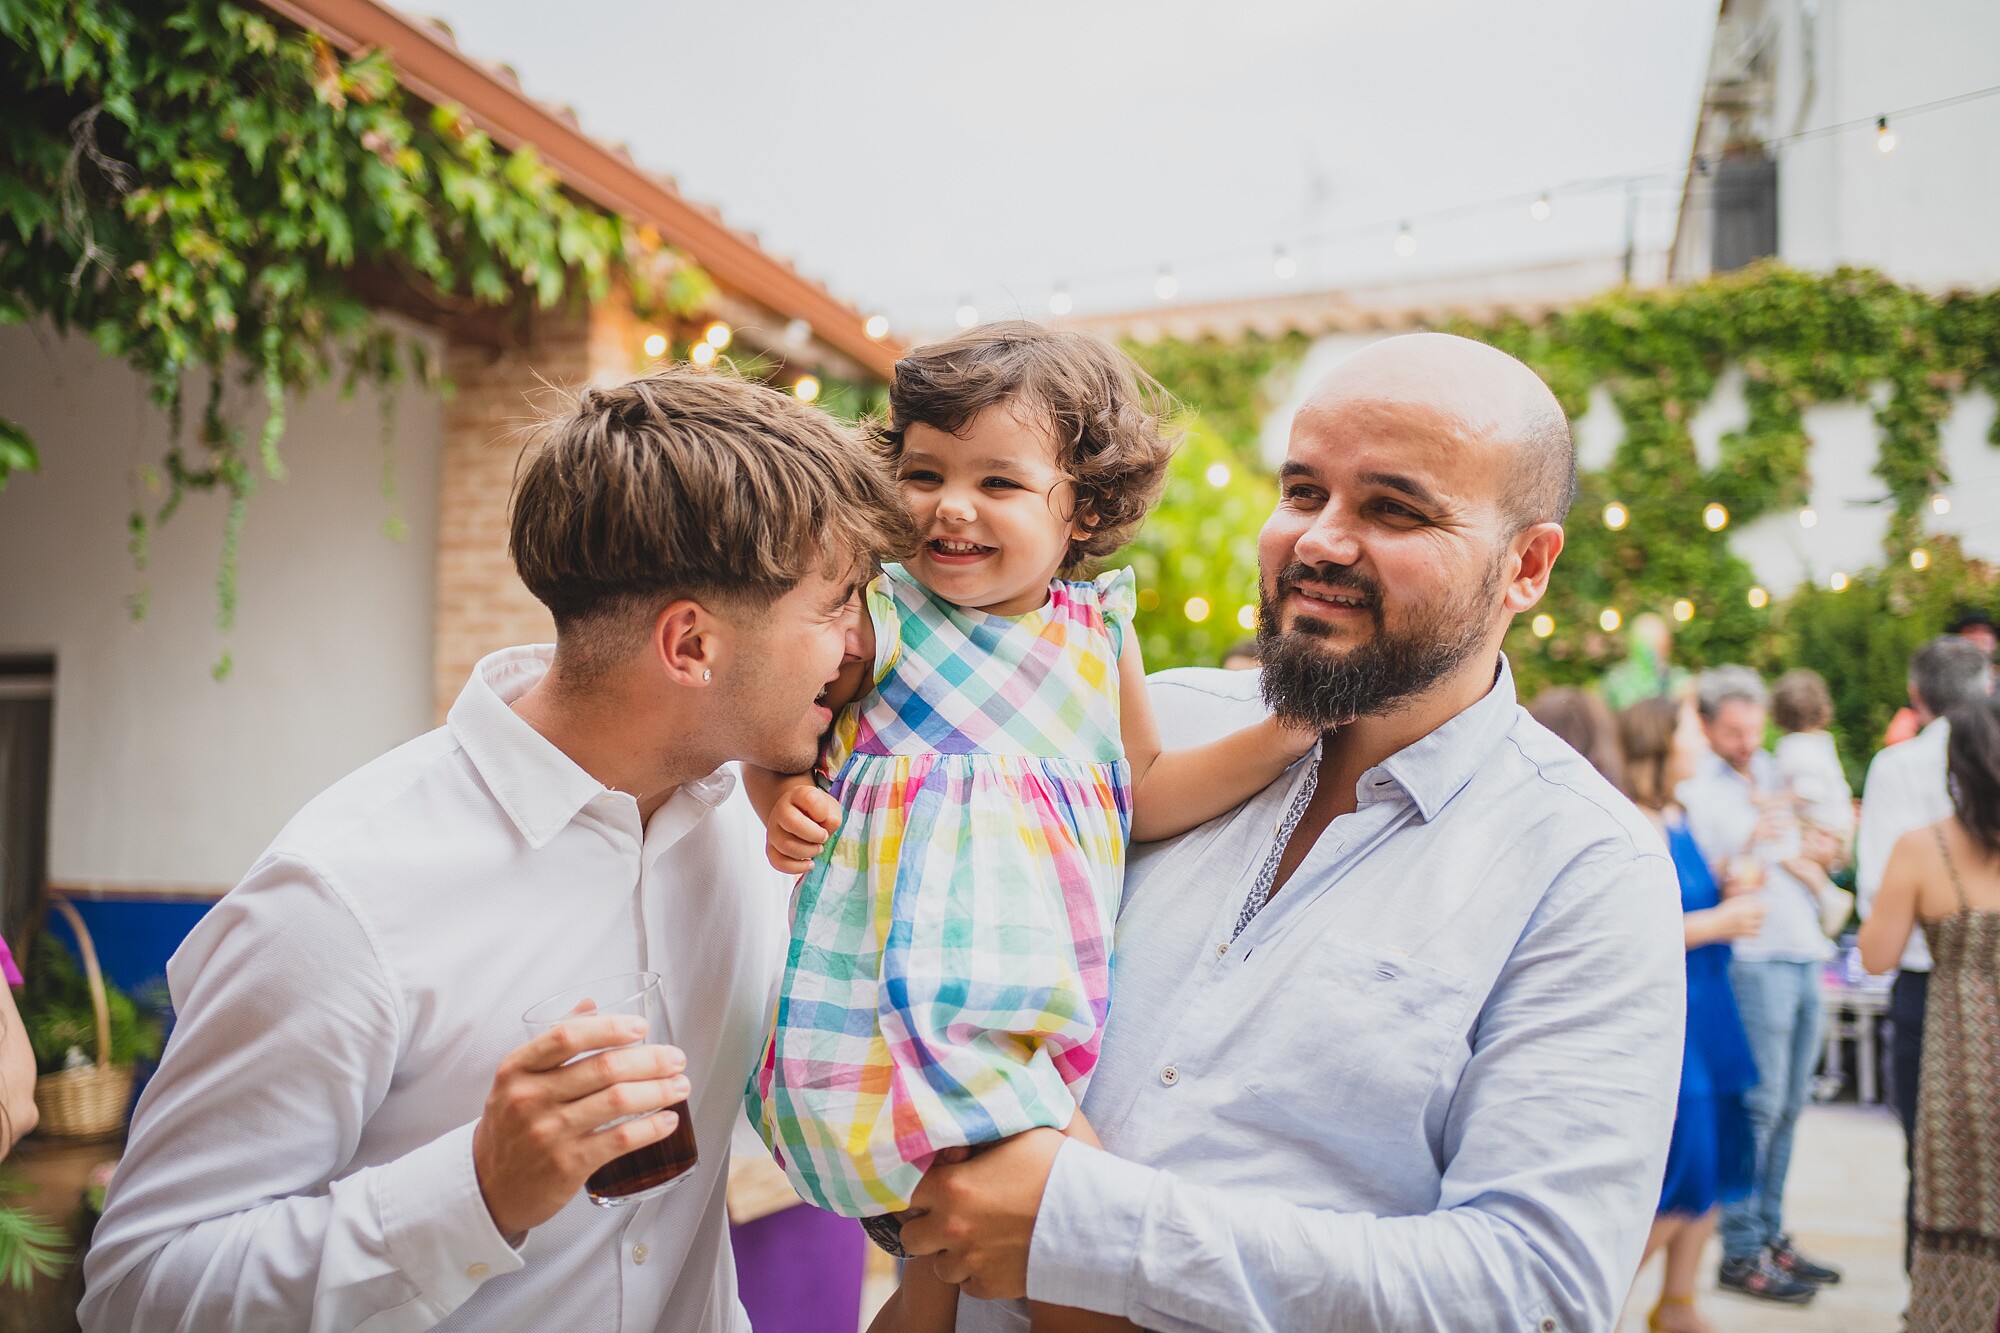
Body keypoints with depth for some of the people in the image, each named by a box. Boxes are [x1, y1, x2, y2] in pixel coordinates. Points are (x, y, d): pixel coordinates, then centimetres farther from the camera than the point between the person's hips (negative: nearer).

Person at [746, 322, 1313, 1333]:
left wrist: (1283, 733, 5)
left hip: (1052, 1001, 5)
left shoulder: (1099, 632, 6)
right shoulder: (873, 618, -6)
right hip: (912, 983, -4)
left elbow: (1143, 795, 14)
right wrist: (785, 804, -17)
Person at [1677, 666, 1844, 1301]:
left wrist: (1817, 856, 6)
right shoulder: (1696, 790, -7)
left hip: (1804, 954, 7)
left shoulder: (1771, 773, 17)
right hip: (1752, 958, -7)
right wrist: (1746, 851, -28)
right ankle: (1740, 1252, 1)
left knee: (1788, 1105, 10)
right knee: (1758, 1105, -6)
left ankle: (1770, 1234, 20)